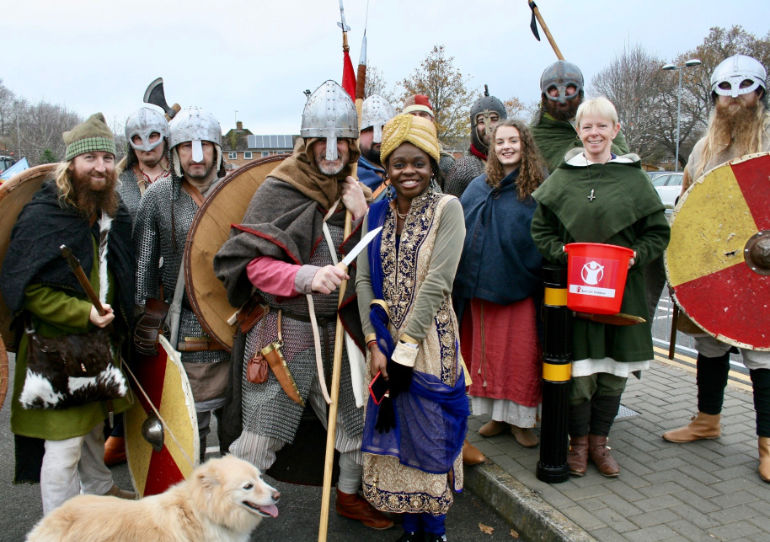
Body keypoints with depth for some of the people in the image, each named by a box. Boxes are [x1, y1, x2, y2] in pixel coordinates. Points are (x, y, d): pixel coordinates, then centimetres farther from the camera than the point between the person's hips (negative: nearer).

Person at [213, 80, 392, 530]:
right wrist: (307, 277, -30)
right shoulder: (279, 190, -9)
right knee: (262, 439, -4)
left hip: (339, 329, 6)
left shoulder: (355, 193, 9)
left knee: (358, 418, 18)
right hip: (285, 328, -6)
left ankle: (350, 495, 43)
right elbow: (255, 265, -13)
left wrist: (363, 217, -8)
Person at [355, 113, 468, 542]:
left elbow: (437, 284, -15)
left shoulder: (447, 209, -8)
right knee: (394, 431, 11)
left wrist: (405, 347, -17)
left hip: (430, 343, -4)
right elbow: (364, 279, 0)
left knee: (430, 434, 6)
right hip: (386, 345, 4)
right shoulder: (377, 214, 6)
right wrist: (375, 344, -10)